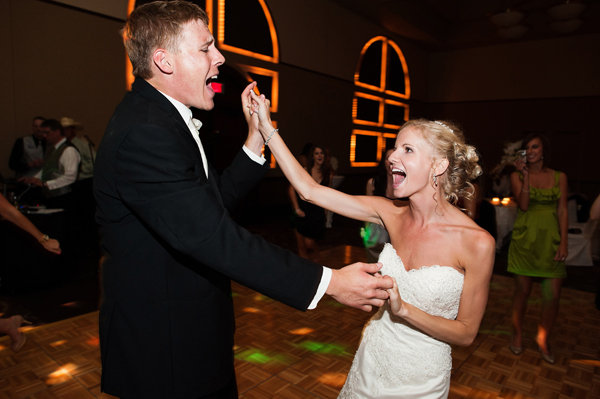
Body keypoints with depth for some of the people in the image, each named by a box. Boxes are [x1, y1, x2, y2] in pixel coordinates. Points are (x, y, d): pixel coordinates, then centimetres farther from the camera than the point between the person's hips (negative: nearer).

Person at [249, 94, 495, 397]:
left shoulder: (476, 242, -23)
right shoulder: (393, 213, -12)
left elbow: (466, 332, -13)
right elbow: (310, 190, -14)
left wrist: (403, 309, -28)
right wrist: (266, 128, -14)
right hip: (372, 360, 4)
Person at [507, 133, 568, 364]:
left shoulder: (559, 177, 7)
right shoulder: (517, 176, 2)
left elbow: (562, 211, 4)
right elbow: (523, 205, -10)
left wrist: (563, 242, -3)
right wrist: (525, 176, -14)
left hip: (551, 239, 2)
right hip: (525, 239, -1)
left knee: (552, 295, -1)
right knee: (522, 291, 5)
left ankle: (542, 339, 21)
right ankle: (517, 335, 25)